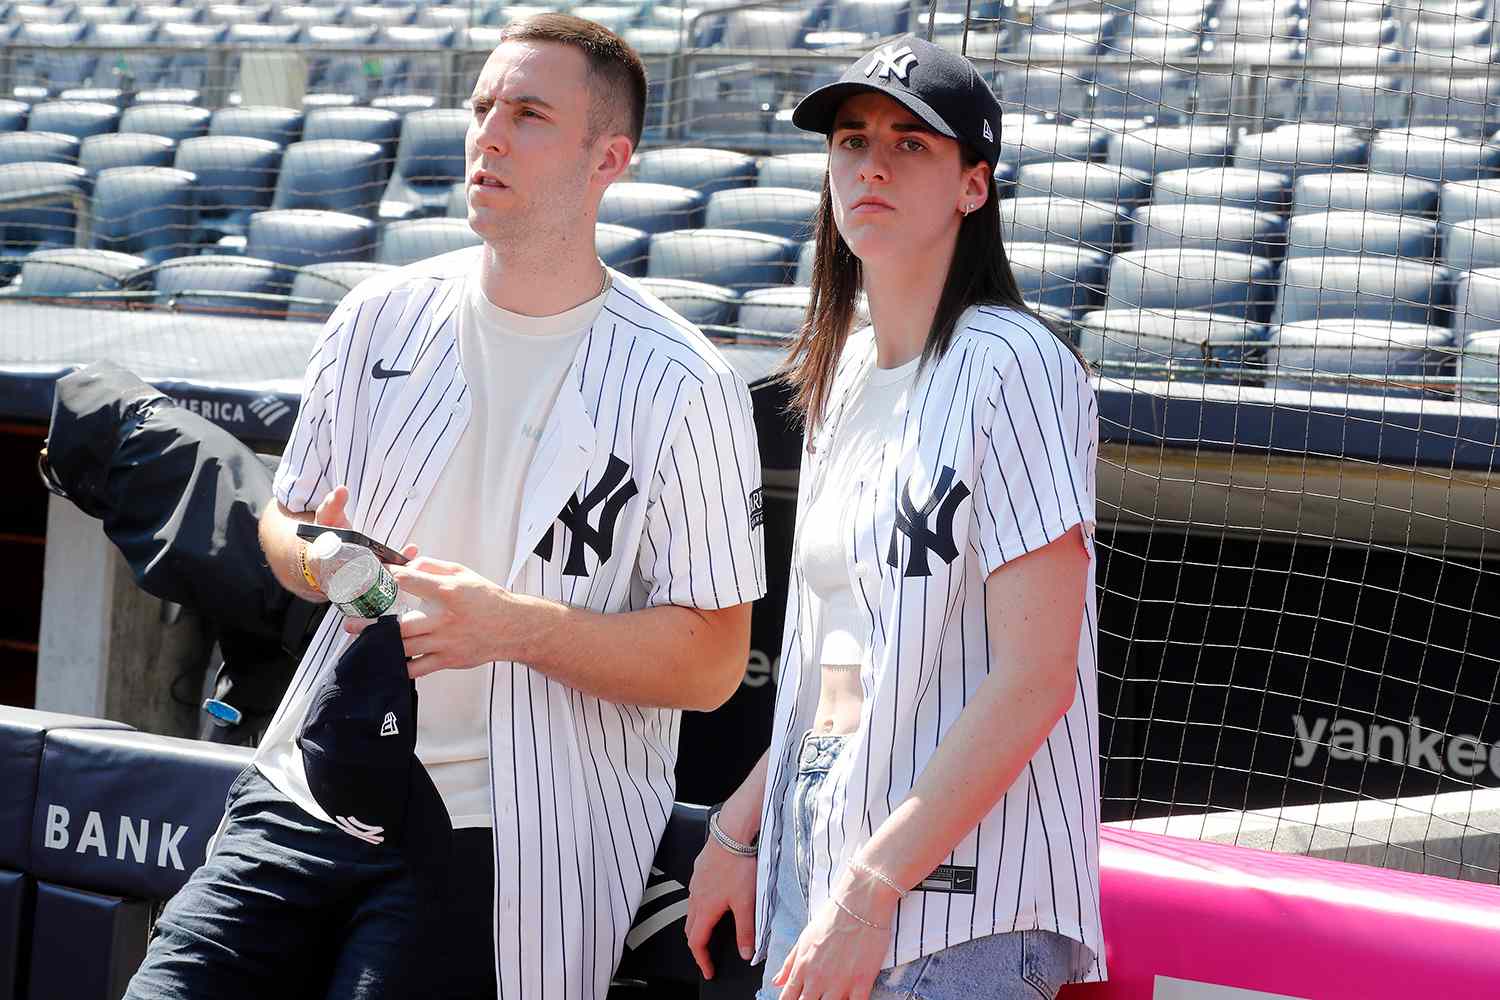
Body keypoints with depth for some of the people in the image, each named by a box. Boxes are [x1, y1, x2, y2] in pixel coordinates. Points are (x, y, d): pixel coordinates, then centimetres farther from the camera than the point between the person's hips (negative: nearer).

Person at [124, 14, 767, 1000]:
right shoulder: (381, 317, 8)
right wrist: (319, 562, -6)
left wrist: (515, 626, -21)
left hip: (500, 840, -4)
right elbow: (287, 517, 19)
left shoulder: (682, 387, -7)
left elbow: (712, 663, -8)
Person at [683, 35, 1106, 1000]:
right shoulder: (842, 376, 13)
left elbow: (1036, 676, -18)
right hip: (812, 844, 7)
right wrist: (736, 828, 11)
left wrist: (870, 889, -19)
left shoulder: (1011, 365, -12)